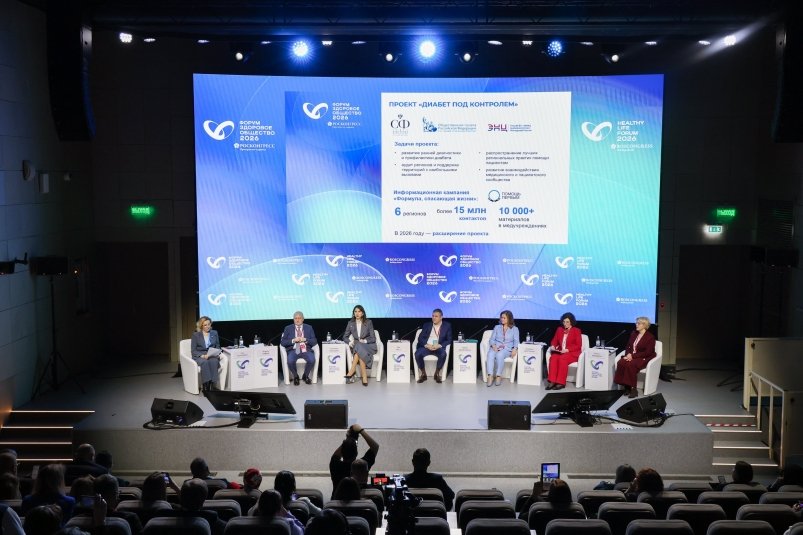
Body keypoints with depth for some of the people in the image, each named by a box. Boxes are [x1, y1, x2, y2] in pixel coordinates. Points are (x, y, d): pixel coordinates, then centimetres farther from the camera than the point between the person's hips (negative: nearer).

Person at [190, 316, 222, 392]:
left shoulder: (214, 333, 15)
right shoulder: (196, 335, 5)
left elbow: (218, 346, 17)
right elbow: (193, 350, 0)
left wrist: (216, 353, -6)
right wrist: (202, 355, -18)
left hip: (212, 356, 2)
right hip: (199, 356, -2)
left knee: (214, 361, -36)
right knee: (205, 362, -38)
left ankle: (212, 385, -38)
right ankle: (206, 386, -39)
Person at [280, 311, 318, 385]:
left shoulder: (309, 328, 14)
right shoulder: (288, 328, 12)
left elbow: (314, 342, 8)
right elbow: (282, 342, 4)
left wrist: (305, 339, -9)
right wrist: (293, 340, -10)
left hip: (306, 350, 1)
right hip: (293, 350, -1)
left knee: (312, 360, -31)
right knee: (290, 361, -33)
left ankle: (305, 376, 0)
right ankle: (295, 376, -2)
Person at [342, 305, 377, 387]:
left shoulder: (368, 322, -1)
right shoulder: (350, 323, 6)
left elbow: (373, 338, -3)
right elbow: (345, 337, 9)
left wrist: (364, 341, -21)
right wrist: (350, 341, -14)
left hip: (368, 346, -2)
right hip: (356, 346, 2)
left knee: (359, 349, -37)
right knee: (360, 353, -36)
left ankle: (352, 371, -37)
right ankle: (364, 376, -40)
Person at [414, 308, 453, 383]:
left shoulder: (447, 326, 9)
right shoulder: (427, 325, 13)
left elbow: (449, 340, 3)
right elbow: (420, 338, 6)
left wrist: (439, 345, -15)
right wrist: (426, 345, -15)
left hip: (438, 347, -1)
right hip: (426, 347, 1)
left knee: (443, 354, -36)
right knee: (418, 354, -30)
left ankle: (437, 374, -14)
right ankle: (423, 374, -10)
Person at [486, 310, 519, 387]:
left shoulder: (514, 329, 13)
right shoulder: (497, 327, 20)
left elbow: (516, 341, 2)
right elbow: (492, 339, 13)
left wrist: (515, 349, -18)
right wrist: (493, 346, -10)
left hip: (507, 349, -2)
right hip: (496, 347, 2)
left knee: (499, 355, -38)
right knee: (490, 354, -35)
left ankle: (499, 376, -32)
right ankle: (490, 376, -42)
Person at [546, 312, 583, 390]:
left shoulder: (577, 331, -1)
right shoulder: (559, 329, 13)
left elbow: (578, 345, -6)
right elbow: (554, 340, 16)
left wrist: (567, 349, -20)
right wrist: (553, 346, -8)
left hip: (572, 353, -4)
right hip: (560, 352, 4)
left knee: (562, 358, -35)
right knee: (553, 358, -29)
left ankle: (560, 383, -32)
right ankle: (552, 381, -33)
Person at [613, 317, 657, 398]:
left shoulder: (650, 337, -5)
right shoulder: (633, 334, 15)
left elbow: (648, 352, -13)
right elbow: (628, 347, 17)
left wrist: (633, 356, -19)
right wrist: (628, 354, -7)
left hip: (643, 358, -6)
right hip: (631, 356, 6)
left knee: (630, 365, -36)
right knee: (621, 363, -27)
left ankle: (633, 388, -28)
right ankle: (626, 387, -22)